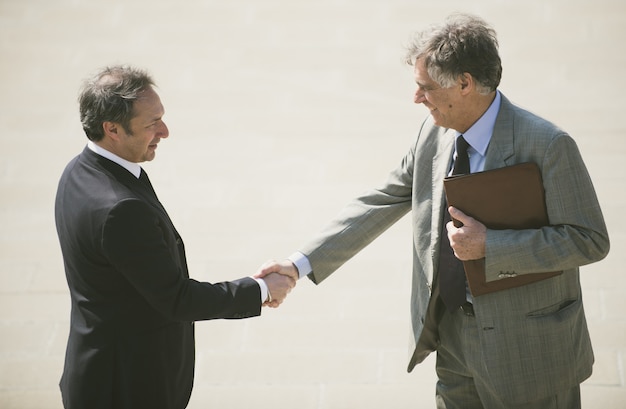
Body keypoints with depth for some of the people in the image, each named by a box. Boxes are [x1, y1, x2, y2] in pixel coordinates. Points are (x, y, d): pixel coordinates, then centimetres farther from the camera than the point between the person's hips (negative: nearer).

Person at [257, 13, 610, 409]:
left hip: (527, 350, -6)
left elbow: (590, 239, -18)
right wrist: (301, 264, 1)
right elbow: (382, 202, 6)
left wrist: (489, 245, -24)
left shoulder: (546, 145, -20)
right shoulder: (435, 132, -1)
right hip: (453, 332, 6)